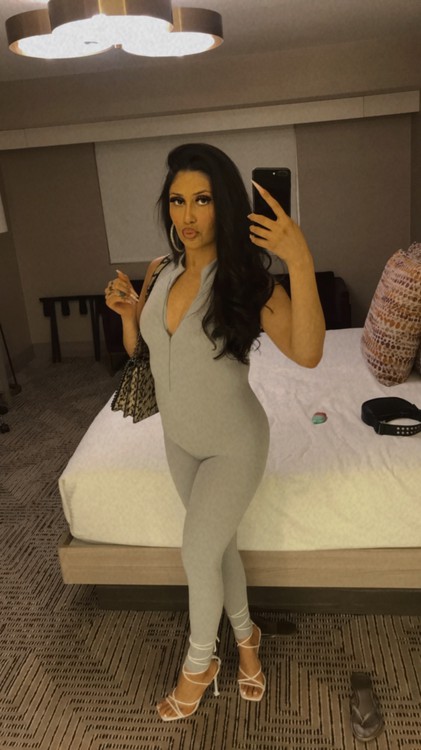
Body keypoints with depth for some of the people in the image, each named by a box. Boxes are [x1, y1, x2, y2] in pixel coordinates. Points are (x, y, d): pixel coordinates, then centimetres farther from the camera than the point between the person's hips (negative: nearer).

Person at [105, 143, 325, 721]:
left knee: (197, 554, 4)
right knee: (217, 546, 21)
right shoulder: (162, 273, -5)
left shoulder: (247, 279, -22)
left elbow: (307, 353, -35)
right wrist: (127, 310, -14)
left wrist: (301, 262, -45)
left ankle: (198, 664, 34)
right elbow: (136, 347, 7)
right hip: (180, 440, 6)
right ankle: (245, 634, 47)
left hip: (233, 446, -5)